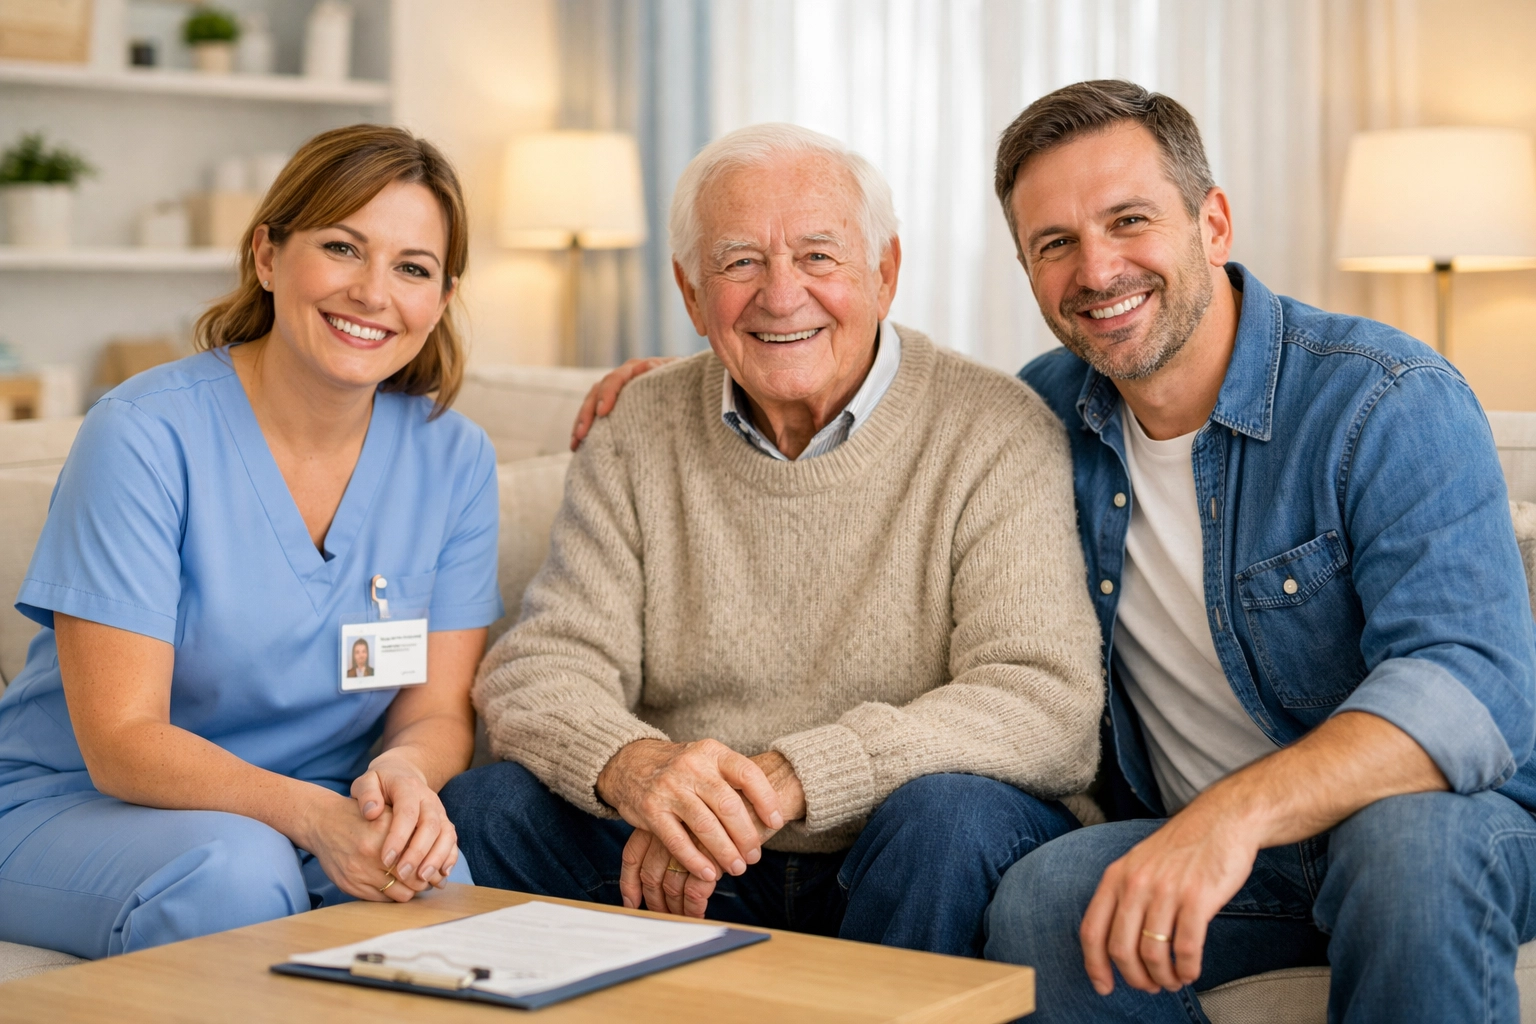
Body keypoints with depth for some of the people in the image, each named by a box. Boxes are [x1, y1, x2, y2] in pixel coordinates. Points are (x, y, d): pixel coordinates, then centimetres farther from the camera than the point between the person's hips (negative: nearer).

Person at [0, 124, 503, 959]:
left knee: (433, 879, -30)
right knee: (234, 872, -35)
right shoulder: (146, 436, -15)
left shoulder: (452, 459, 0)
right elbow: (121, 742, -18)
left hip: (324, 810, 3)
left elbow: (438, 712, -2)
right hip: (75, 805, -3)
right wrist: (311, 813, -35)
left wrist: (404, 775, -27)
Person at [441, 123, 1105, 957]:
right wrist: (631, 764, -29)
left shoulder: (997, 432, -8)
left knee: (945, 813, -35)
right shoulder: (639, 435, 4)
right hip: (692, 874, 3)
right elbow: (540, 669, -4)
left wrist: (787, 780, -31)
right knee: (480, 810, -19)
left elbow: (1045, 700, -19)